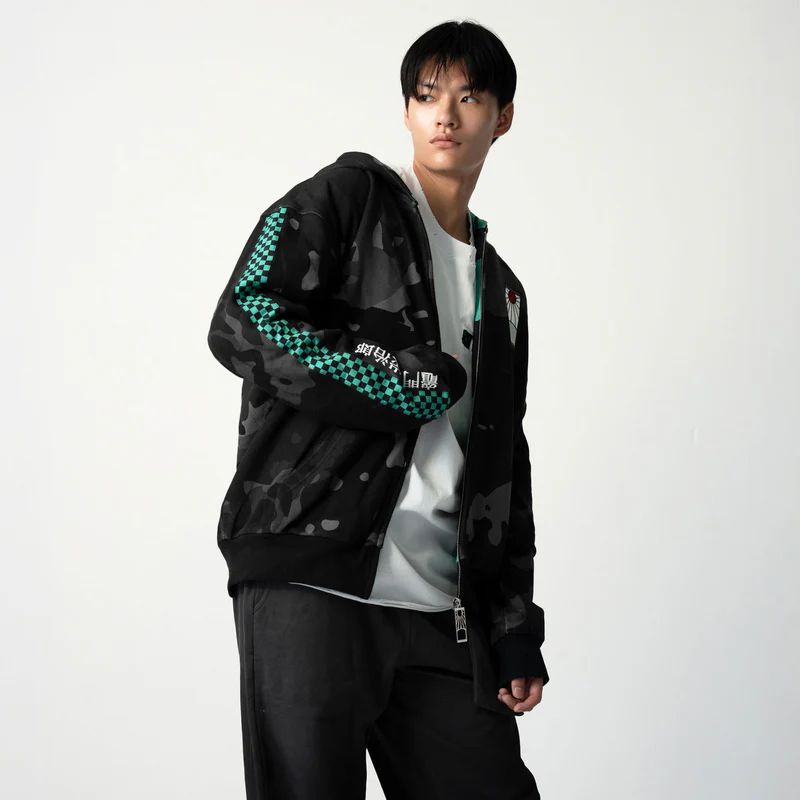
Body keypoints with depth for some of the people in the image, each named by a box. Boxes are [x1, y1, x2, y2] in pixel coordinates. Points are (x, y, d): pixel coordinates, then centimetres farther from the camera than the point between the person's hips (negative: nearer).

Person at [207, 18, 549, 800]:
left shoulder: (501, 289, 24)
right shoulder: (350, 194, 6)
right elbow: (243, 325, -9)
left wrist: (515, 627, 14)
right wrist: (419, 386, -7)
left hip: (443, 615, 6)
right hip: (310, 579, -5)